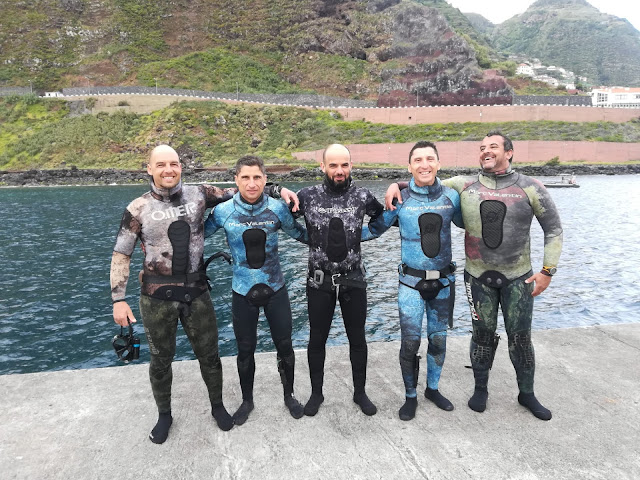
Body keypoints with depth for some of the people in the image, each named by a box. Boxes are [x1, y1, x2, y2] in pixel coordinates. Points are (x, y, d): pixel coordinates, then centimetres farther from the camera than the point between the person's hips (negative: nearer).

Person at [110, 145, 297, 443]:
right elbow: (121, 255, -1)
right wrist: (119, 299, -6)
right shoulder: (139, 209, -5)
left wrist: (278, 190, -9)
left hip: (196, 292, 1)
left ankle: (217, 406, 37)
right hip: (157, 298, -1)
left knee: (209, 354, 12)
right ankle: (164, 415, 39)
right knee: (160, 360, 14)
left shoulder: (198, 195, -2)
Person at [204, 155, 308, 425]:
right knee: (245, 350, 14)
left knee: (284, 346, 12)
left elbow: (300, 234, 6)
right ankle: (247, 401, 38)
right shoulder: (223, 211, -10)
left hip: (275, 289, 0)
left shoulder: (277, 208, -9)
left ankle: (289, 395, 37)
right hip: (243, 292, 0)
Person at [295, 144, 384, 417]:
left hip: (353, 281, 1)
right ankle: (316, 393, 31)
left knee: (357, 339, 12)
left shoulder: (362, 197, -4)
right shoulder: (307, 196, -6)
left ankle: (360, 393, 31)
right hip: (319, 281, 0)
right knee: (317, 340, 12)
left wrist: (360, 236, -1)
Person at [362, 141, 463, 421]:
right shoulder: (400, 200, -7)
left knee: (438, 339, 14)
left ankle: (433, 389, 37)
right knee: (410, 342, -1)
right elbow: (375, 228, 2)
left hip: (443, 281, 3)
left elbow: (466, 224, 17)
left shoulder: (451, 196, -1)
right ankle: (410, 396, 22)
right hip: (411, 282, -2)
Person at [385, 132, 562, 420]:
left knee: (520, 338, 10)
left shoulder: (530, 188, -5)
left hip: (518, 277, 0)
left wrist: (547, 271, -4)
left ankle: (527, 394, 31)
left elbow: (553, 229, 1)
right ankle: (480, 389, 32)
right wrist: (397, 185, -14)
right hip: (478, 277, 0)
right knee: (483, 336, 11)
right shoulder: (465, 186, -3)